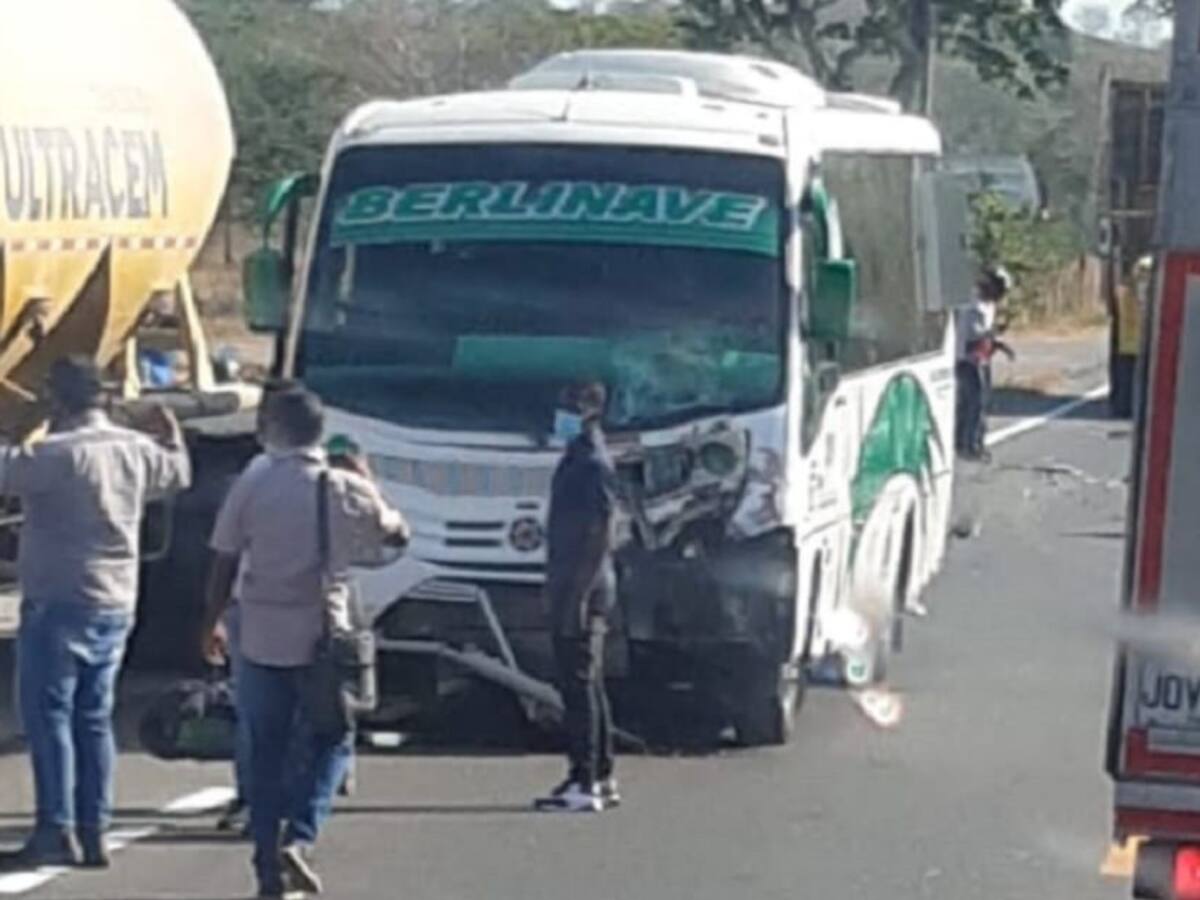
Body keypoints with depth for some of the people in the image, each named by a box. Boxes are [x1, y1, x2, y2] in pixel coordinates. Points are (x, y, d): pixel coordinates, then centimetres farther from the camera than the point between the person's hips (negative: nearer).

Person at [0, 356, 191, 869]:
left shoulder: (54, 453, -16)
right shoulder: (137, 450, 5)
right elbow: (179, 473, 24)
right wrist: (171, 434, 43)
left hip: (58, 602, -7)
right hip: (117, 606, 7)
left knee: (48, 714, -2)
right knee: (94, 717, 12)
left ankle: (56, 830, -7)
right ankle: (93, 833, 12)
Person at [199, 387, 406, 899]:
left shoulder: (252, 483, -4)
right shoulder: (347, 489, -1)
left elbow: (223, 563, -1)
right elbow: (397, 532, 16)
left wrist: (212, 624, 11)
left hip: (261, 639, 0)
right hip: (322, 639, 0)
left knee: (266, 755, 10)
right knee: (329, 744, 13)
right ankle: (299, 838, -8)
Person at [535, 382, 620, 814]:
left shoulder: (593, 464, -15)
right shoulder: (577, 458, 15)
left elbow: (600, 535, -20)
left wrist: (578, 595, -22)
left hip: (582, 589, -10)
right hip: (572, 588, 10)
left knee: (579, 684, -9)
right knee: (587, 684, 13)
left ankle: (584, 784, -8)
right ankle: (601, 779, 20)